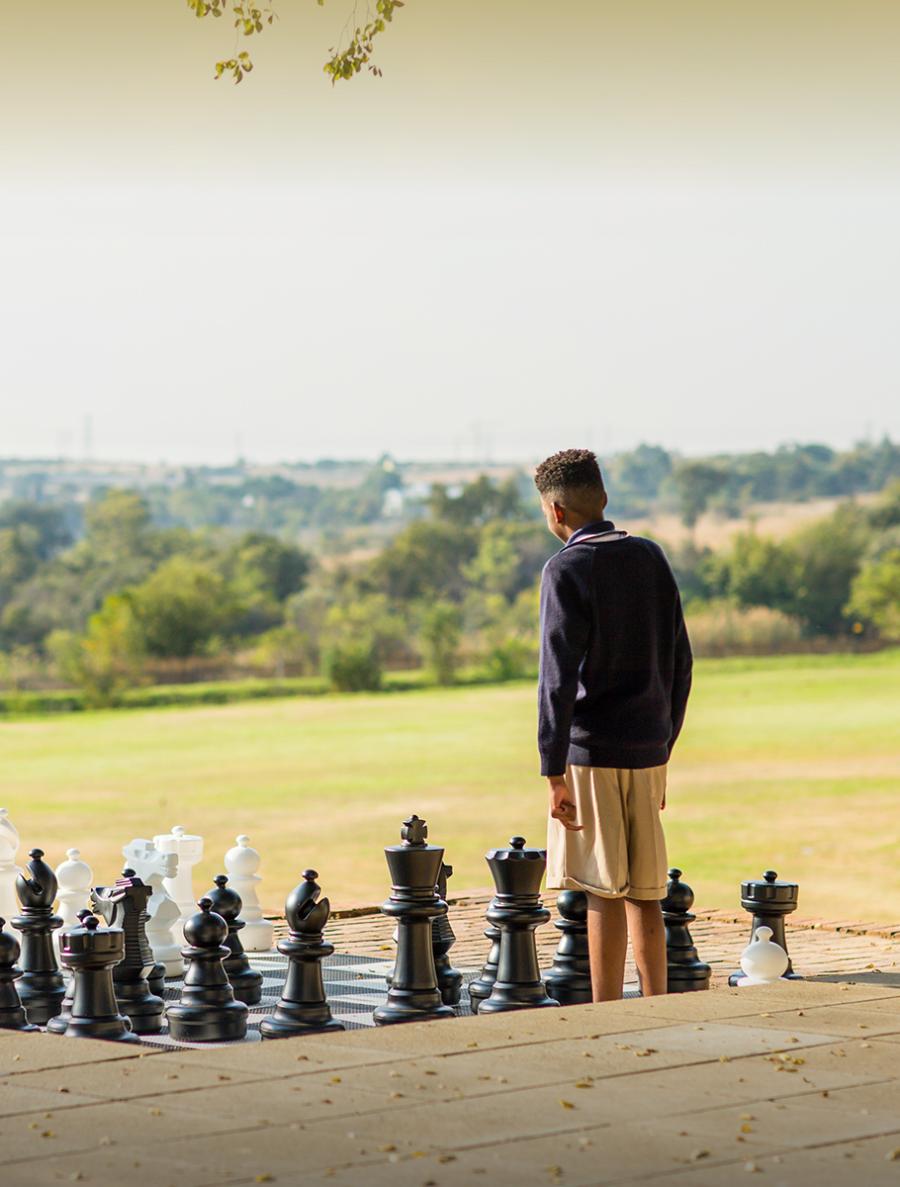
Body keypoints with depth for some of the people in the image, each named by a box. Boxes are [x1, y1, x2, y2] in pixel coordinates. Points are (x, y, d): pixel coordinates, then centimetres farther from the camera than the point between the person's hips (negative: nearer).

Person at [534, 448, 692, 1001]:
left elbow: (559, 678, -15)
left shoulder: (568, 570, -9)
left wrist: (554, 772, -14)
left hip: (593, 750, -6)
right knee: (644, 895, 10)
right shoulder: (652, 557, 10)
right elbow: (680, 665, 14)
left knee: (605, 894, -3)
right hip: (648, 750, 6)